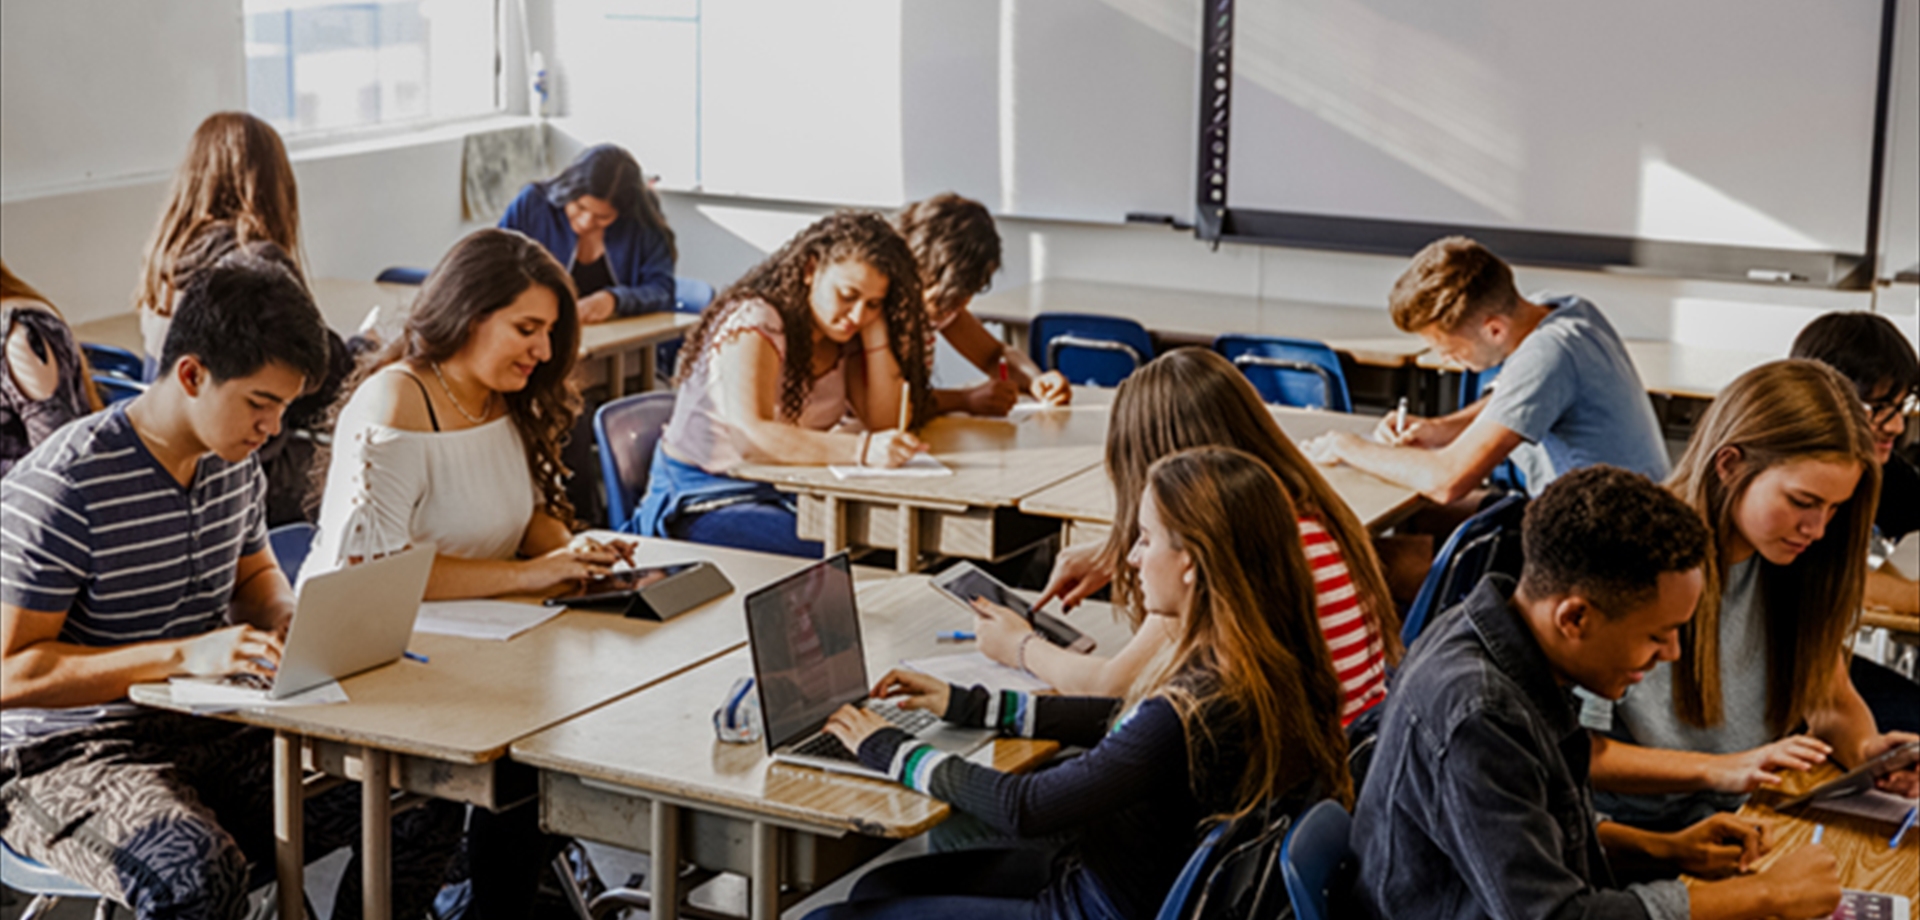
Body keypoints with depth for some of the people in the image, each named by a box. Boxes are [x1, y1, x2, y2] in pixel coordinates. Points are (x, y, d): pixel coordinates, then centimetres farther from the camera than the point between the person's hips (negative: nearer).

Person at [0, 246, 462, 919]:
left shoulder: (234, 461, 5)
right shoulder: (64, 486, -20)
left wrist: (289, 620, -1)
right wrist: (182, 654, -29)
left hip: (211, 735, 7)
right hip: (67, 757, -7)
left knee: (427, 800, -11)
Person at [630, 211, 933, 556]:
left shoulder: (844, 336, 5)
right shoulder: (754, 323, -17)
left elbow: (887, 422, -5)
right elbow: (752, 435, -32)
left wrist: (875, 330, -11)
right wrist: (861, 449, -43)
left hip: (787, 491, 7)